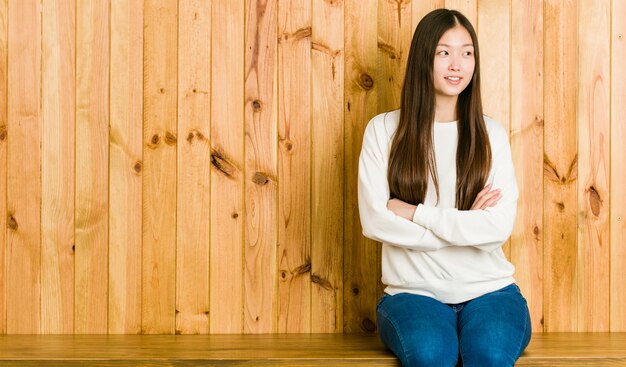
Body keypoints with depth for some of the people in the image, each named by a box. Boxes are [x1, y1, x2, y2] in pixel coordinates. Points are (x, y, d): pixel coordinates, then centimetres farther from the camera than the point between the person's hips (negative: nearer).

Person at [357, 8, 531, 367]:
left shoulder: (491, 134, 7)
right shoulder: (384, 130, 4)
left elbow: (500, 225, -5)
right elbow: (374, 221, -6)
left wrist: (413, 212, -8)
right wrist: (465, 226, -7)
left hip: (489, 290, 1)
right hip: (414, 292, -1)